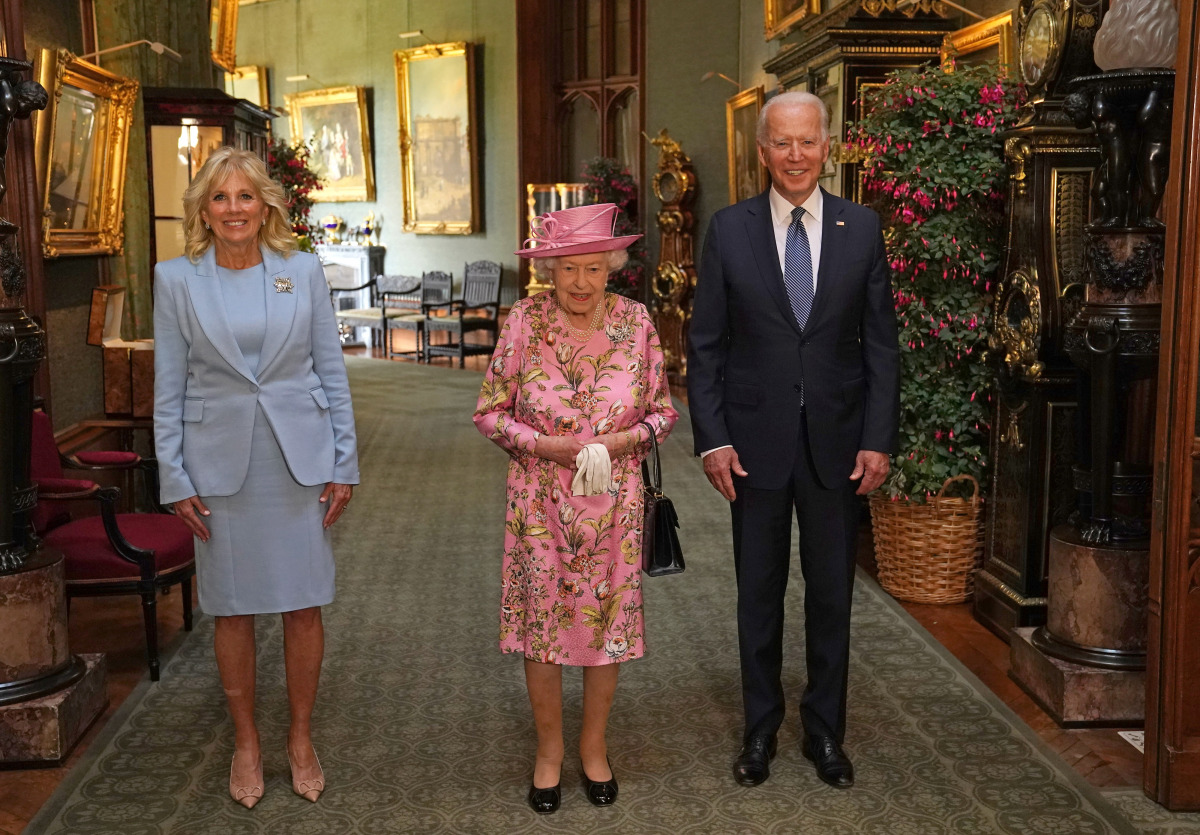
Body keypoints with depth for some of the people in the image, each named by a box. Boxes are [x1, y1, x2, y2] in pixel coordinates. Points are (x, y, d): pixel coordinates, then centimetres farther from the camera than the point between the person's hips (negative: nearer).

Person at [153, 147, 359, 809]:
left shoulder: (303, 271, 2)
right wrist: (176, 479, -2)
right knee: (233, 610, 8)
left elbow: (331, 370, 4)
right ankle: (246, 745, 26)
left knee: (304, 604, 6)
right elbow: (168, 388, 2)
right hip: (220, 462, 0)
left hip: (299, 458, 1)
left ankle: (301, 739, 24)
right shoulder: (176, 280, 1)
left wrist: (344, 462, 1)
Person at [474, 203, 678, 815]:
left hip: (614, 501, 1)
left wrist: (620, 441, -16)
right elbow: (489, 413, -3)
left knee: (608, 621, 10)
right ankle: (549, 750, 28)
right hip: (540, 502, -1)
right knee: (541, 623, 6)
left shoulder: (635, 322, -4)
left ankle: (594, 746, 31)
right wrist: (546, 447, -17)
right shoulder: (524, 321, -8)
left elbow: (663, 410, 3)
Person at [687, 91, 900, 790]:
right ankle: (761, 729, 28)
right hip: (756, 441, 0)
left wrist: (879, 439, -5)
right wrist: (713, 439, -8)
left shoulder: (862, 228, 0)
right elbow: (705, 345, -1)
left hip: (837, 443, 1)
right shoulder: (730, 230, -2)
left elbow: (881, 343, 2)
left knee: (832, 595, 12)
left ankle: (826, 731, 29)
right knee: (759, 595, 12)